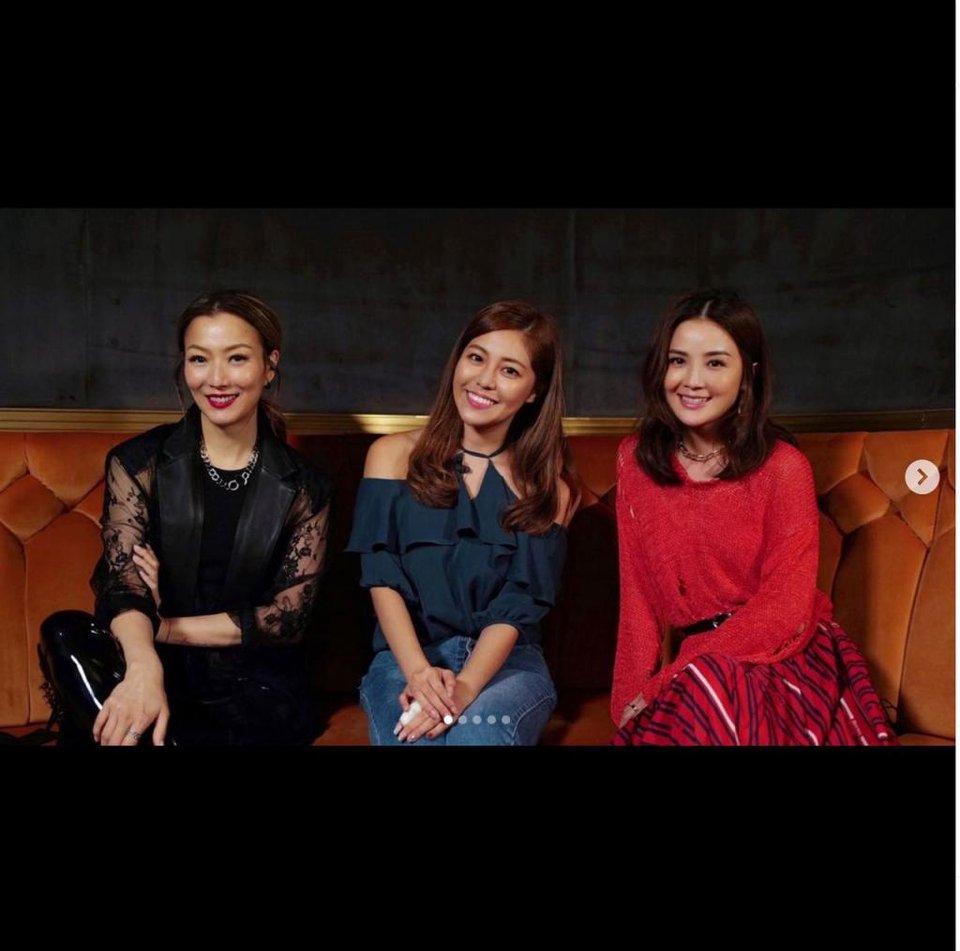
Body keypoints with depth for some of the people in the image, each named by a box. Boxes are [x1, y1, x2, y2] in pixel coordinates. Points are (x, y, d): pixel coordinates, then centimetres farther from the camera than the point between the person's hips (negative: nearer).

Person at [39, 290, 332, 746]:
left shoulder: (303, 488, 2)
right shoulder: (137, 463, 0)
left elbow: (288, 615, -2)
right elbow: (124, 585, -14)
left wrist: (167, 627, -12)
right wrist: (144, 666, -37)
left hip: (255, 687, 1)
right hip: (161, 673, -1)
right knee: (66, 635, -28)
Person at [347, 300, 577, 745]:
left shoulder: (548, 483, 5)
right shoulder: (394, 455, 5)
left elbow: (518, 604, -5)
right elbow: (383, 579, -5)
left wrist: (464, 687, -22)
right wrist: (418, 672, -21)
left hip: (507, 663, 1)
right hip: (404, 658, 0)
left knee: (478, 733, -32)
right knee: (418, 737, -32)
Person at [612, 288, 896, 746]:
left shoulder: (783, 467, -10)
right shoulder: (635, 459, 3)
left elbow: (783, 611, -12)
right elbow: (638, 590, 4)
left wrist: (665, 684, -17)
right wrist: (635, 693, -6)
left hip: (780, 660, -3)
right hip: (691, 663, 3)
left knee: (708, 688, -34)